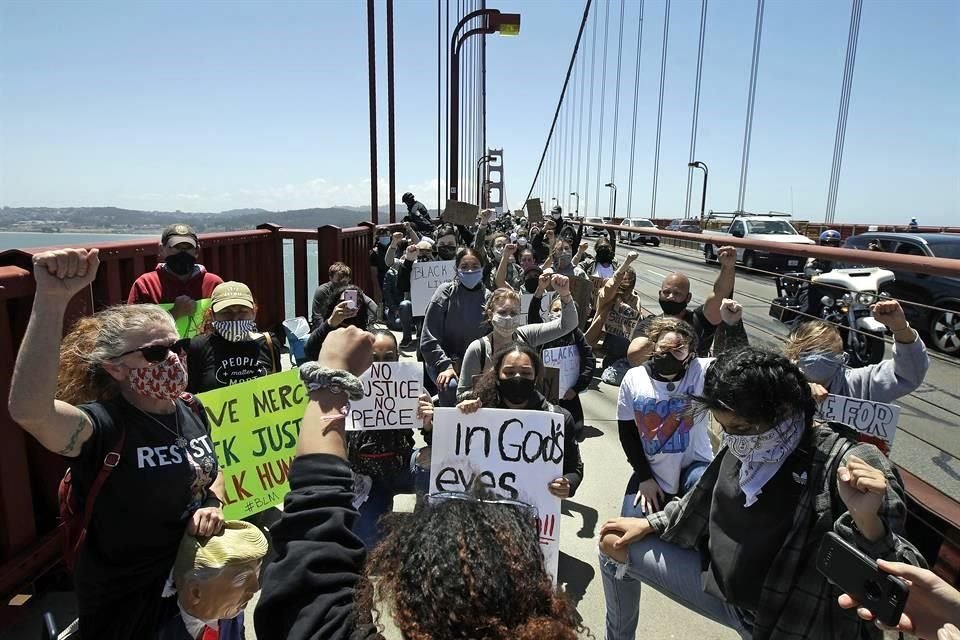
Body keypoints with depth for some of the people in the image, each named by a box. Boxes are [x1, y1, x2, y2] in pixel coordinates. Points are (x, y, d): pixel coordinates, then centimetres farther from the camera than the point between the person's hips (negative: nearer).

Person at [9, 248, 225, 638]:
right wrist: (51, 299, -54)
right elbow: (27, 410, -47)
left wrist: (213, 505, -10)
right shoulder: (103, 426, -25)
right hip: (124, 601, -5)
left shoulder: (192, 409, -6)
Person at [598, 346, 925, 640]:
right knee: (615, 544, 9)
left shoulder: (848, 465, -25)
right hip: (717, 584, 6)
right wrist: (650, 524, 8)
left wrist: (866, 521, -44)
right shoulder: (739, 447, -7)